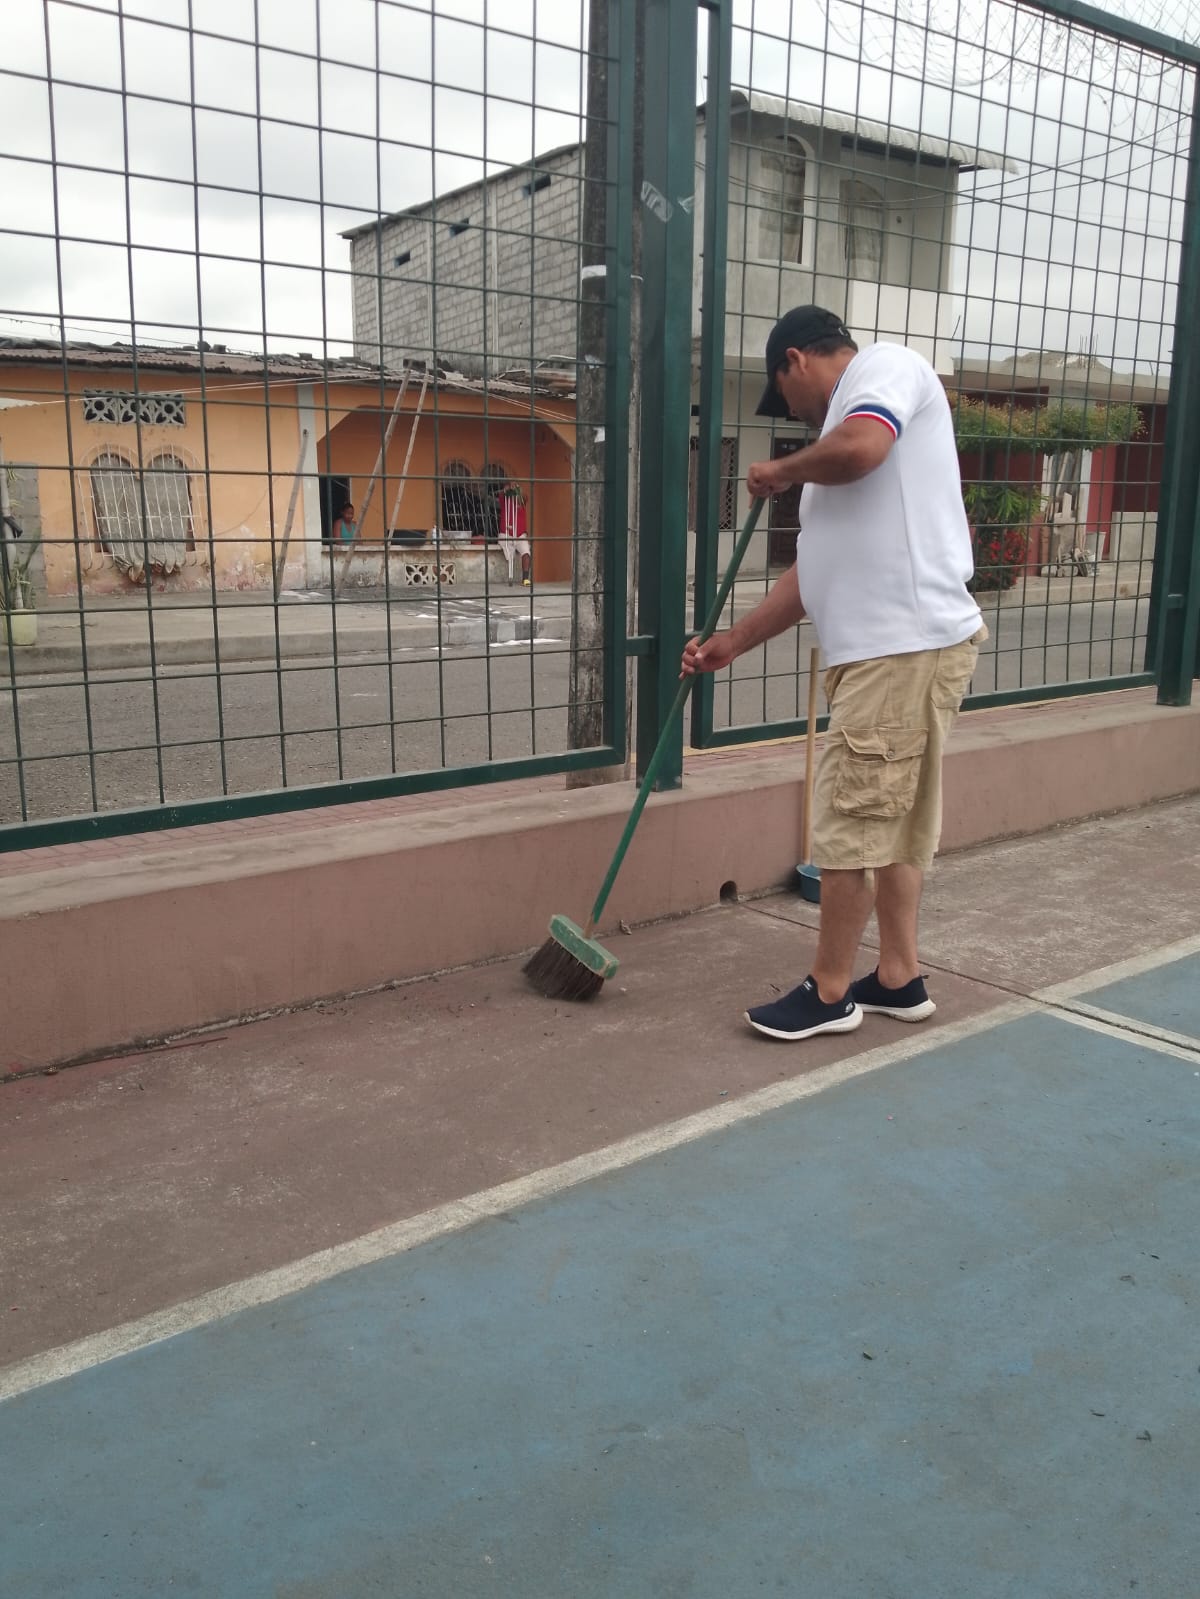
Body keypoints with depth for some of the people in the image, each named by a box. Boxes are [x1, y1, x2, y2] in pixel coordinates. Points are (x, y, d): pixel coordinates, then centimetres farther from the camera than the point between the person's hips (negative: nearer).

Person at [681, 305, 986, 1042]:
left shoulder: (887, 364, -2)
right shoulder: (856, 420, 24)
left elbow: (857, 449, -26)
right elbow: (815, 570, 24)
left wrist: (780, 471, -5)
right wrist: (732, 642, 23)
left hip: (907, 647, -10)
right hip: (898, 649, 10)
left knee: (851, 827, -2)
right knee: (894, 823, 15)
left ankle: (829, 993, 10)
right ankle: (900, 978, 26)